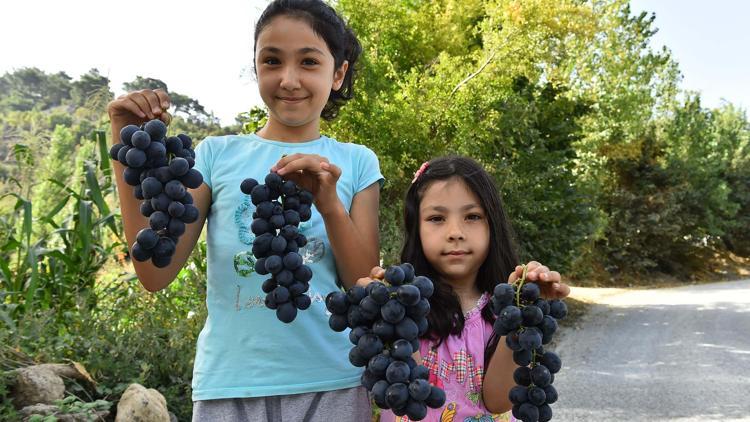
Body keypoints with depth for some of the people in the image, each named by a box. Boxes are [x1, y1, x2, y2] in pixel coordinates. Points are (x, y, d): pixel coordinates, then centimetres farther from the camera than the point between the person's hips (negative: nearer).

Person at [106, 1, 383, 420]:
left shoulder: (356, 162, 2)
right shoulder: (217, 155, 2)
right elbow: (156, 273, -3)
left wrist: (330, 205, -18)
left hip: (332, 384, 0)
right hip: (230, 384, 0)